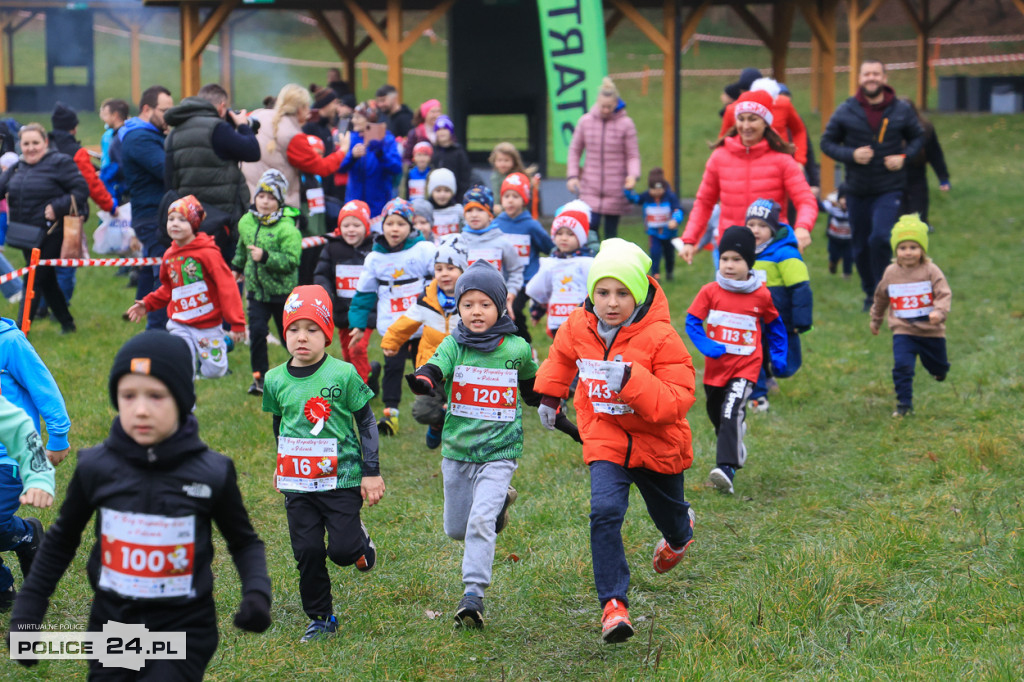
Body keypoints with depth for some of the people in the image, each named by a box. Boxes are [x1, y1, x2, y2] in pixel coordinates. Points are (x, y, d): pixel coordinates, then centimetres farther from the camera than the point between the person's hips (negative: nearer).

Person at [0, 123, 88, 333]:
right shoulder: (17, 168, 12)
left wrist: (57, 207, -22)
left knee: (34, 281, -9)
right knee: (46, 282, 15)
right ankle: (67, 322, 28)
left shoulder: (60, 163, -9)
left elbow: (82, 190, -13)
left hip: (50, 235, -7)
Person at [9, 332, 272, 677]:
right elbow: (62, 541, 9)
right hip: (111, 626, 2)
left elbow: (244, 542, 5)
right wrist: (26, 614, 6)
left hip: (184, 632, -2)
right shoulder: (95, 468, -8)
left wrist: (257, 592, -14)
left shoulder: (213, 473, -11)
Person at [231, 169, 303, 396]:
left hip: (282, 290, -4)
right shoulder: (246, 222, 1)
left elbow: (291, 260, -24)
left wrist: (266, 257, -33)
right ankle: (260, 376, 5)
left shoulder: (287, 228, -19)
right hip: (256, 289, 4)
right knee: (257, 331, -6)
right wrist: (237, 267, 35)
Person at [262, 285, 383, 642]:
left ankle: (361, 541, 29)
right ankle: (320, 618, 18)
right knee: (308, 553, 2)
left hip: (341, 477, -3)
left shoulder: (343, 374, -8)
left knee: (342, 550, -7)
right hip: (297, 482, 3)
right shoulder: (276, 380, 2)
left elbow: (366, 422, -1)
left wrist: (371, 472, -2)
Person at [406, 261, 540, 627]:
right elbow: (435, 369, -25)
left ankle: (473, 593, -14)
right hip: (457, 450, 3)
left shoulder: (517, 349, -2)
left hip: (499, 452, -2)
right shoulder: (454, 345, -3)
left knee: (481, 521, -19)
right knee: (456, 529, 16)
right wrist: (423, 381, -46)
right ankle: (499, 501, 45)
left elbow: (534, 390, 18)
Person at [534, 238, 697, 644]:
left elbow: (678, 398, -27)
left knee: (668, 515, 22)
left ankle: (681, 532, 62)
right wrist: (549, 394, 18)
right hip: (605, 438, 2)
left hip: (657, 442, -1)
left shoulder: (659, 337, -24)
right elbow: (561, 355, 17)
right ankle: (614, 605, -18)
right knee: (605, 512, -22)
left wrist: (631, 379, -39)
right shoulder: (578, 327, -9)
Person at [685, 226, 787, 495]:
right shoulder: (710, 292, -4)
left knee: (731, 412, -22)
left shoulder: (761, 295, -3)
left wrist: (778, 355, 8)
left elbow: (775, 325, 13)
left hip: (746, 365, -3)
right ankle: (735, 446, 48)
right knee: (717, 415, 19)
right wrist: (706, 346, -19)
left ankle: (726, 468, -30)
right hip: (715, 365, 3)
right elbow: (692, 321, -3)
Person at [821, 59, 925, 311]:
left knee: (880, 238, -20)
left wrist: (904, 156, -7)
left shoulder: (901, 110, 0)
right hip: (857, 189, 2)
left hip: (890, 188, -2)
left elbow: (918, 137, 12)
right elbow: (827, 142, 2)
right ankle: (870, 293, 30)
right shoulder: (846, 111, -2)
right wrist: (851, 155, -15)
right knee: (861, 246, 9)